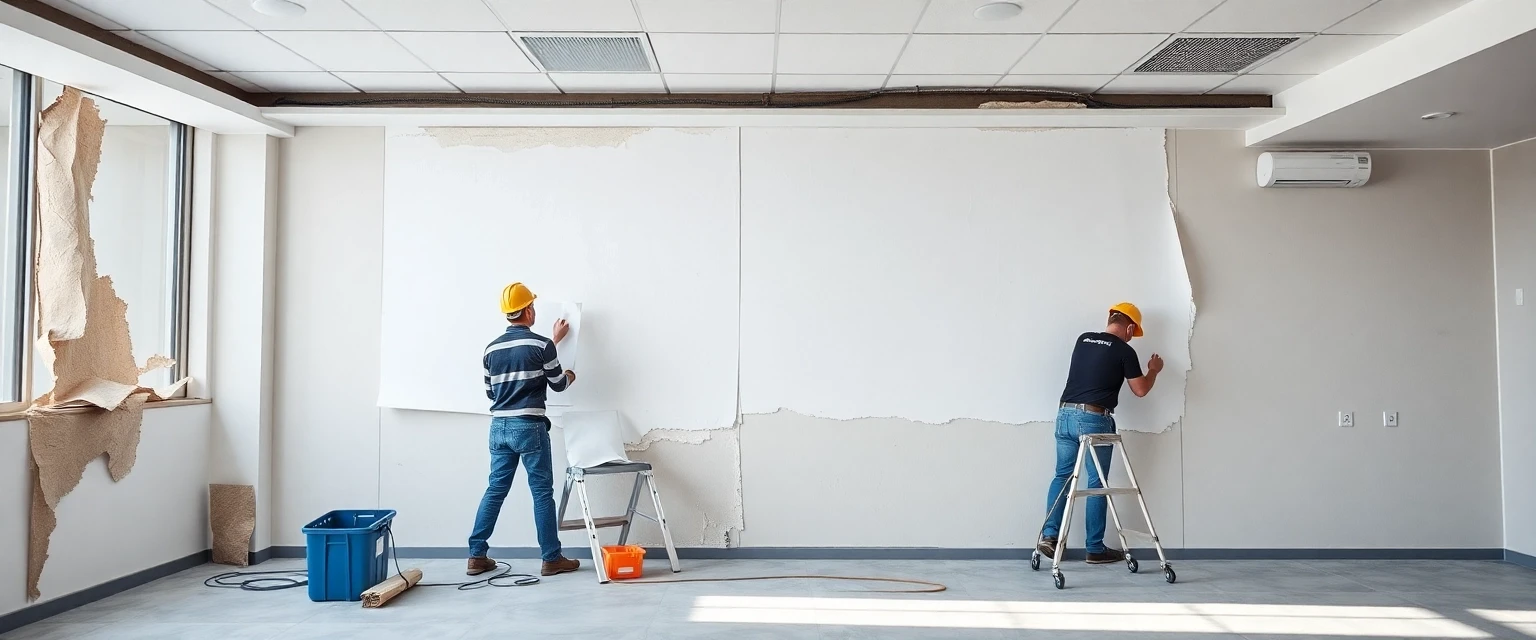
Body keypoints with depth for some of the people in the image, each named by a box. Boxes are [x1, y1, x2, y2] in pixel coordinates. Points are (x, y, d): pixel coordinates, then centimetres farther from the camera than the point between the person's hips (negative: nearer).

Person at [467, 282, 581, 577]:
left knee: (495, 490, 11)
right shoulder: (542, 344, -8)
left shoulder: (492, 348, 9)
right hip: (529, 426, -6)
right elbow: (558, 385, 1)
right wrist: (571, 375, 24)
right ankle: (551, 559, 6)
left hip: (499, 426, 6)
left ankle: (477, 556, 12)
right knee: (542, 491, 1)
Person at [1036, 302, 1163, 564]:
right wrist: (1154, 370, 23)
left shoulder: (1082, 340, 14)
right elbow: (1140, 390, 3)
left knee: (1062, 475, 12)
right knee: (1096, 483, 4)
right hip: (1095, 419, -5)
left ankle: (1049, 535, 1)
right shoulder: (1124, 351, -2)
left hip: (1066, 414, 5)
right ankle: (1095, 549, 10)